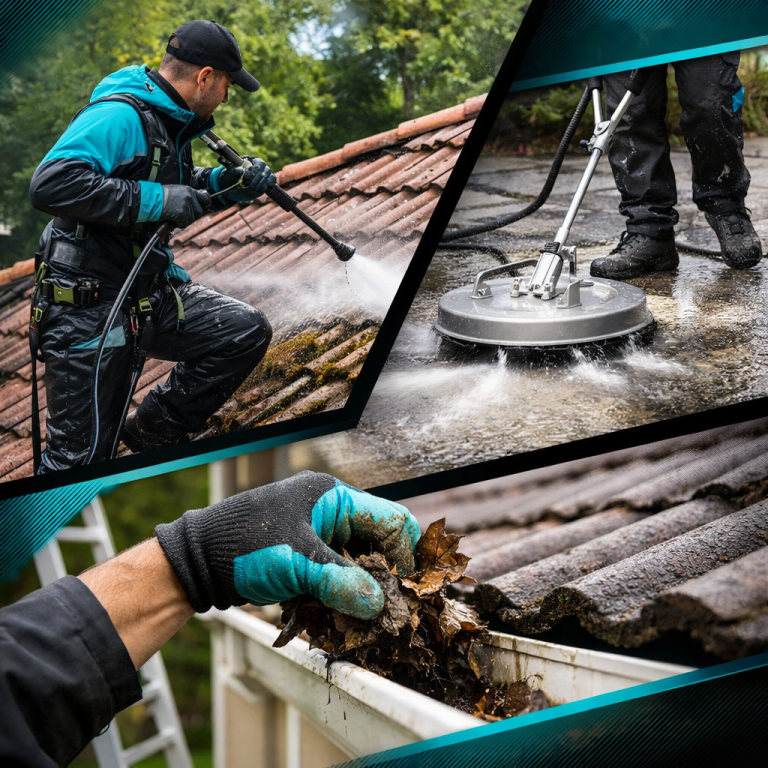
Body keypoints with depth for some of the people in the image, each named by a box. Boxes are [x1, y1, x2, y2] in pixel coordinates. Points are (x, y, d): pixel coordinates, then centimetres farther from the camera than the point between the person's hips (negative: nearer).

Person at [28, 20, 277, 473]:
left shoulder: (172, 123, 10)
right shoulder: (121, 116, -19)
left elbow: (182, 190, 29)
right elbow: (51, 184, -32)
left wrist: (234, 183, 9)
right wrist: (156, 201, -29)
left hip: (152, 294, 9)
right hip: (88, 309, -9)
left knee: (248, 332, -1)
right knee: (82, 457, -4)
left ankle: (153, 435, 11)